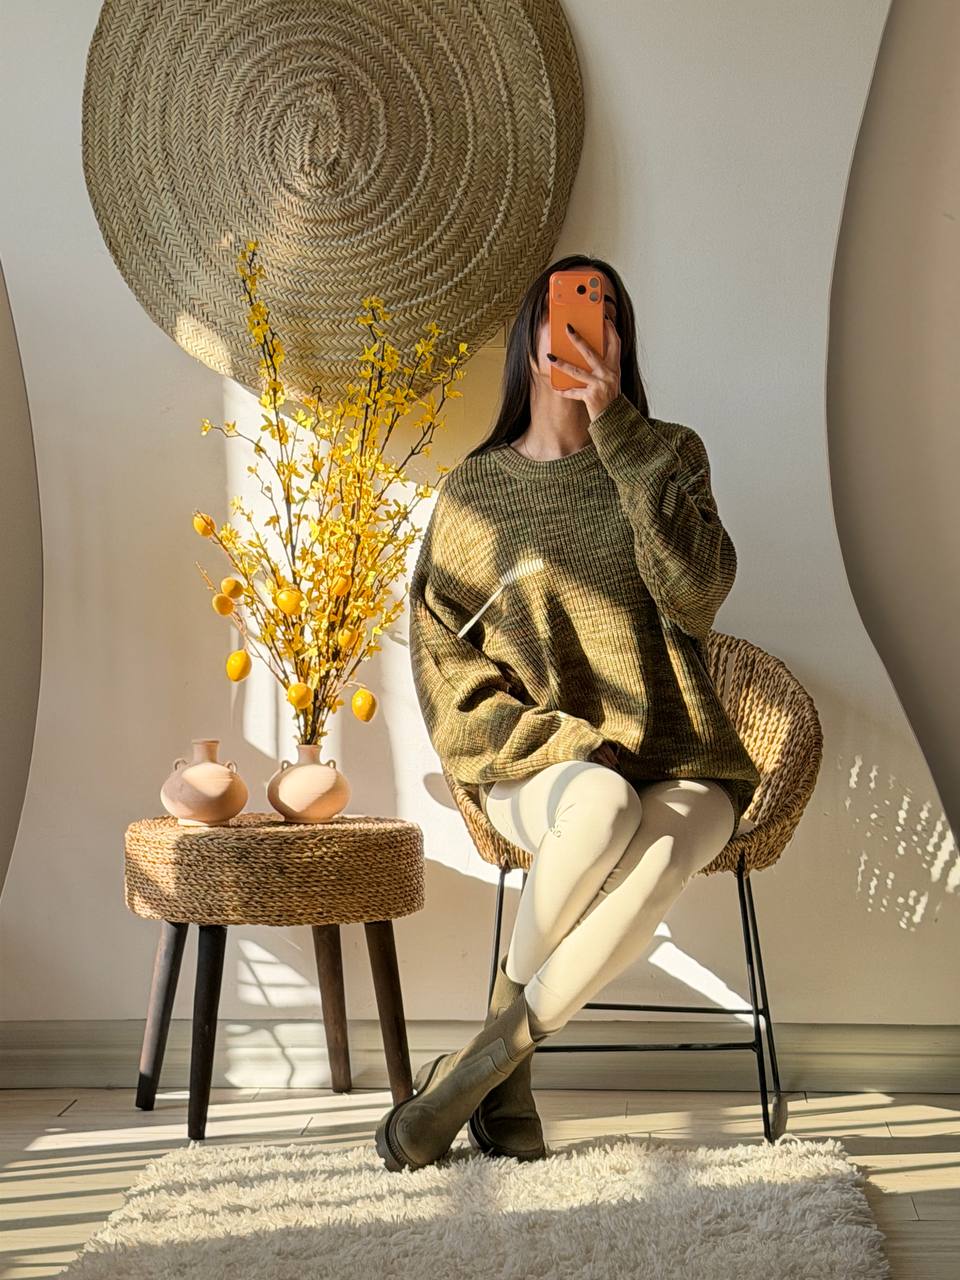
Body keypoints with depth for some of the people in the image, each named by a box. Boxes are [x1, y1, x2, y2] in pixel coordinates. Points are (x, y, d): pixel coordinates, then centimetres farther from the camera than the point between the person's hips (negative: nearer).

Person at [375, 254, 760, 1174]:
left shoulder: (667, 456, 8)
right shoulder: (474, 491, 7)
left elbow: (698, 589, -11)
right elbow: (442, 658, 4)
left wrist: (618, 434, -15)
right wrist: (554, 748, -11)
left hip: (677, 770, 1)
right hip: (538, 775, 0)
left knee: (654, 862, -34)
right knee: (601, 804, -36)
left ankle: (474, 1069, -20)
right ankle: (509, 1078, -17)